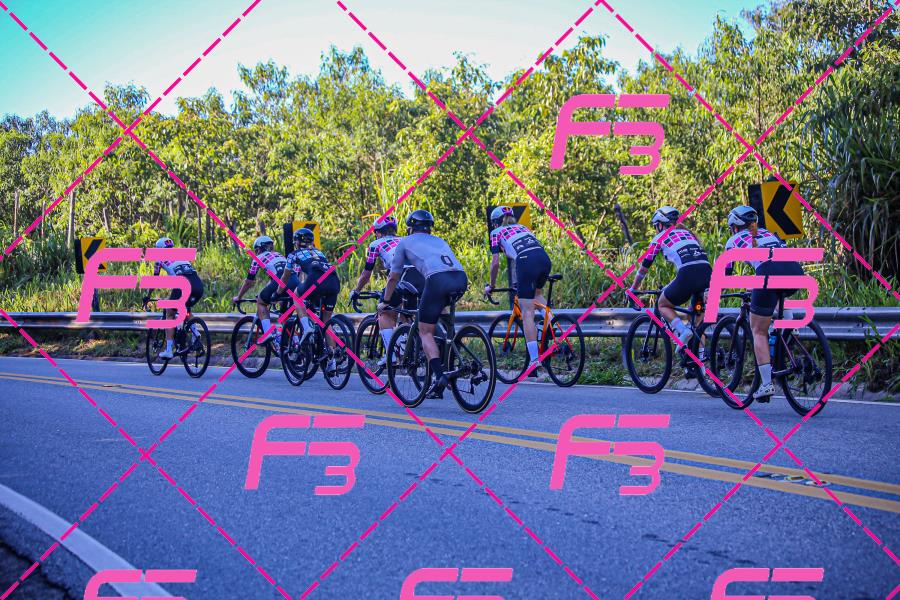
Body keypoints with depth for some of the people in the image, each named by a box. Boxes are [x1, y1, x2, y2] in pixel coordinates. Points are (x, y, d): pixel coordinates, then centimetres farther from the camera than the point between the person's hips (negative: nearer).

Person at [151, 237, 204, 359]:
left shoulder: (161, 259, 20)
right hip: (199, 284, 5)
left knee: (170, 314, 13)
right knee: (186, 309, 33)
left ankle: (169, 350, 7)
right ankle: (195, 334, 11)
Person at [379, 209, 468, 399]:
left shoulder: (405, 242, 26)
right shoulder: (439, 241, 38)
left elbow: (393, 278, 31)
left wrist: (385, 302, 45)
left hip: (438, 279, -5)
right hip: (462, 278, 5)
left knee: (425, 331, 5)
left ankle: (438, 375, -15)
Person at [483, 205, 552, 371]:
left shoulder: (497, 232, 20)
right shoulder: (523, 227, 35)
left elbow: (495, 263, 12)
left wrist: (491, 286, 27)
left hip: (526, 263, -5)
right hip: (545, 258, 5)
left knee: (527, 313, -2)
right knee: (537, 293, 35)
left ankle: (534, 359, -9)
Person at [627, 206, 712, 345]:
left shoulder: (660, 238, 16)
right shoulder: (687, 233, 32)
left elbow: (644, 266, 21)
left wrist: (632, 289, 32)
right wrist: (671, 285, 48)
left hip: (688, 276, -5)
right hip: (708, 274, 5)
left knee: (663, 305, 18)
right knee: (697, 318, 23)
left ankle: (683, 330, -7)